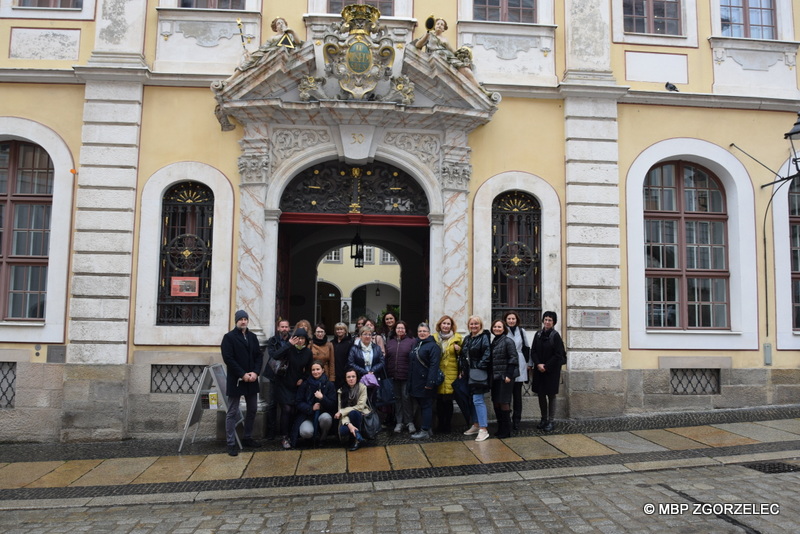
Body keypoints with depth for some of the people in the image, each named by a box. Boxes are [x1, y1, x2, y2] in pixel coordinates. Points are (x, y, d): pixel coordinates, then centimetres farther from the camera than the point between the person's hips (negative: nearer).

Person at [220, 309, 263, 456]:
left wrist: (255, 372, -8)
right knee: (232, 412, 0)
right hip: (235, 380, -6)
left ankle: (247, 438, 26)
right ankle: (231, 443, 5)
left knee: (252, 410, 13)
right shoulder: (229, 337, -6)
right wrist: (243, 374, -17)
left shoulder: (253, 337, 12)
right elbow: (228, 358, -14)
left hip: (252, 379, 6)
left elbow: (259, 356, 9)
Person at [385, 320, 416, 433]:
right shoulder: (389, 341, 12)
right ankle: (399, 422, 17)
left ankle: (409, 422, 10)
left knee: (406, 398, -1)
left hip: (406, 375, -3)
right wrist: (386, 373, 2)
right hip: (393, 375, 4)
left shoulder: (412, 341, 0)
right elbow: (386, 358, 9)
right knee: (397, 398, 9)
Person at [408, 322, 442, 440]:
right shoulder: (416, 345, 15)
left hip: (425, 382, -8)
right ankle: (427, 429, 23)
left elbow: (434, 365, -19)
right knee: (421, 405, 14)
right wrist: (410, 380, 14)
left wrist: (430, 382, -25)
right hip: (416, 382, 8)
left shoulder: (433, 346, -11)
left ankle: (425, 431, 3)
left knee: (426, 406, -2)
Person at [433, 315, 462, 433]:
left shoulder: (457, 338, 6)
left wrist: (458, 349, -8)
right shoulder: (434, 337, 10)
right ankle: (441, 424, 16)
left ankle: (447, 425, 11)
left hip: (451, 372, -1)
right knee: (439, 400, 3)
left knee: (448, 400, -1)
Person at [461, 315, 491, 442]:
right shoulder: (467, 339, 16)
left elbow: (487, 354, -14)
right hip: (468, 374, 8)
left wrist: (480, 367, -19)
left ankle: (484, 429, -8)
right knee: (471, 400, 12)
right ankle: (476, 425, 24)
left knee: (478, 400, -11)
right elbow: (463, 356, 19)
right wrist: (463, 370, 9)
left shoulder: (484, 337, -6)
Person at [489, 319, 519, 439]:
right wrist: (491, 375, 12)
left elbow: (513, 359, -12)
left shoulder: (508, 341, -8)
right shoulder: (493, 342, 13)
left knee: (503, 403, -5)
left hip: (505, 376, -7)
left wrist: (508, 375, -17)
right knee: (496, 402, 9)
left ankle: (506, 431, 5)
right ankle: (500, 429, 20)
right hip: (495, 377, 7)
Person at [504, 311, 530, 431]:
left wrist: (527, 363, 11)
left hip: (519, 366, 2)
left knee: (517, 393, 6)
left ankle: (516, 420, 12)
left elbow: (526, 347, 13)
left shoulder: (521, 331, 6)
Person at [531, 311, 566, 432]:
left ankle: (550, 421, 8)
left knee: (551, 395, 2)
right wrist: (538, 364, -9)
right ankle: (544, 419, 21)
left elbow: (558, 355, -10)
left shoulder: (555, 336, -7)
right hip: (539, 370, 4)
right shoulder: (538, 335, 5)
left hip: (552, 370, -4)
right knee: (541, 394, 9)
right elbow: (533, 351, 5)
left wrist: (546, 366, -12)